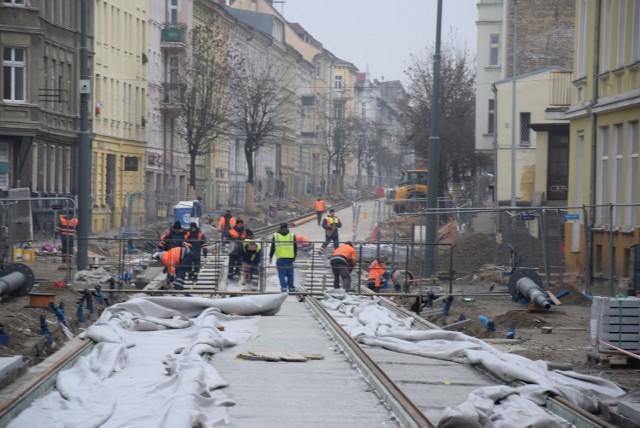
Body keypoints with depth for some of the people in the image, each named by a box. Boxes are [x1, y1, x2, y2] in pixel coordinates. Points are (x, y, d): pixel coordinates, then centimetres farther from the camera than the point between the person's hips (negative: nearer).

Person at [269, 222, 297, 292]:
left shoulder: (275, 236, 2)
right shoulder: (292, 236, 5)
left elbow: (272, 247, 4)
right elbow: (295, 248, 10)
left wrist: (270, 257, 11)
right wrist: (294, 256, 21)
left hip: (280, 258, -1)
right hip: (289, 258, 1)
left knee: (281, 274, 1)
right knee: (290, 273, 10)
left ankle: (283, 286, -7)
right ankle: (291, 287, 11)